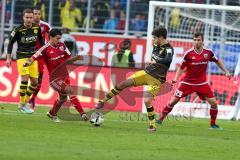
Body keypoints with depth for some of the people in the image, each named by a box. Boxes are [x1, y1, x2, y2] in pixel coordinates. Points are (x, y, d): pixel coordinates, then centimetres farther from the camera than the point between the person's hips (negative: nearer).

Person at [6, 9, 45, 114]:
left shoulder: (37, 28, -2)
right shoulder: (18, 30, -14)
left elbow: (40, 39, 16)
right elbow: (11, 42, -4)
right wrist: (8, 58, -5)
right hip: (22, 57, -5)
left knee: (35, 82, 3)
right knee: (25, 78, -19)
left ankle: (25, 102, 20)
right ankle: (22, 105, -10)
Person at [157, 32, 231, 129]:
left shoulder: (208, 52, -6)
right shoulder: (188, 54, -12)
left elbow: (217, 62, 13)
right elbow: (181, 68, -3)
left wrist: (226, 72, 10)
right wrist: (175, 79, -17)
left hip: (202, 83, 2)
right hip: (187, 82, -2)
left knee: (213, 102, -6)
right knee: (173, 101, -8)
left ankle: (213, 124, 13)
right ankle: (161, 119, 7)